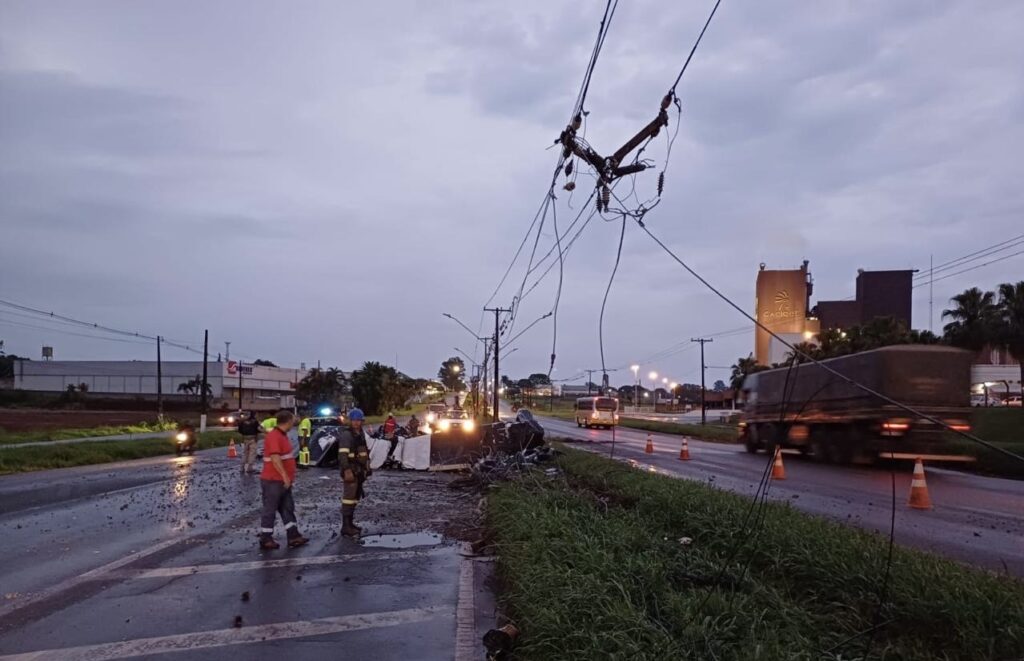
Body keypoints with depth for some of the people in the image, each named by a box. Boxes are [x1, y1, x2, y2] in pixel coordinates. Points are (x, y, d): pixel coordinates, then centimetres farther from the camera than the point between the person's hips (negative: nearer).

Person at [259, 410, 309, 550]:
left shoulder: (282, 435, 12)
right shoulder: (274, 436, -19)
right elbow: (275, 458, -28)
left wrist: (288, 476, 23)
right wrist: (285, 476, -29)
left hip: (283, 481, 10)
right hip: (273, 481, -10)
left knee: (288, 509, 10)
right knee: (270, 510, 1)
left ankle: (293, 537, 14)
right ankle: (265, 540, 11)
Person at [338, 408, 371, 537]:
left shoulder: (361, 434, 15)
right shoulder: (346, 434, -13)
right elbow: (343, 454, -21)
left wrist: (366, 468, 20)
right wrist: (347, 470, -29)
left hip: (360, 470, 9)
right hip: (351, 470, -9)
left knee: (356, 496, 13)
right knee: (349, 496, -11)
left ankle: (350, 523, 21)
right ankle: (345, 527, -11)